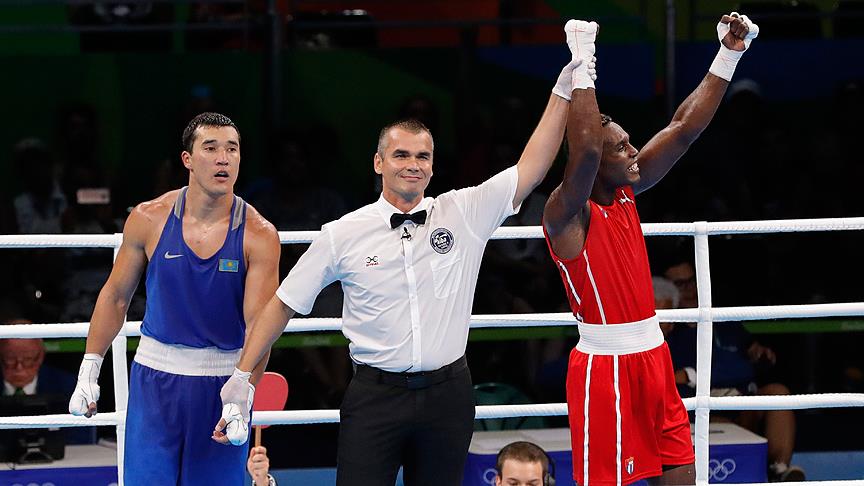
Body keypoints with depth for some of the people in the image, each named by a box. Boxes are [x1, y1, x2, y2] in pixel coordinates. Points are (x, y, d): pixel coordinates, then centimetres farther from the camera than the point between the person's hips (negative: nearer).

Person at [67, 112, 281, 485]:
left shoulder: (259, 236, -9)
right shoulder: (149, 219, -4)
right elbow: (116, 297, 8)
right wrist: (88, 372, 5)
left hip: (222, 382, 0)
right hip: (155, 379, 1)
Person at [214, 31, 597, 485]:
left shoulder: (464, 213, 3)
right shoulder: (343, 234, 1)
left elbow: (531, 169, -1)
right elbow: (284, 304, 8)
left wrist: (564, 90, -7)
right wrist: (242, 377, 4)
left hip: (447, 395, 2)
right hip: (374, 394, -2)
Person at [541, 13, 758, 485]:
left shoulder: (626, 192, 7)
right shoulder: (568, 214, -15)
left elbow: (683, 128, 7)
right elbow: (585, 150, -34)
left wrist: (728, 56, 2)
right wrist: (582, 66, -31)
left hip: (652, 353, 8)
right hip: (605, 363, -8)